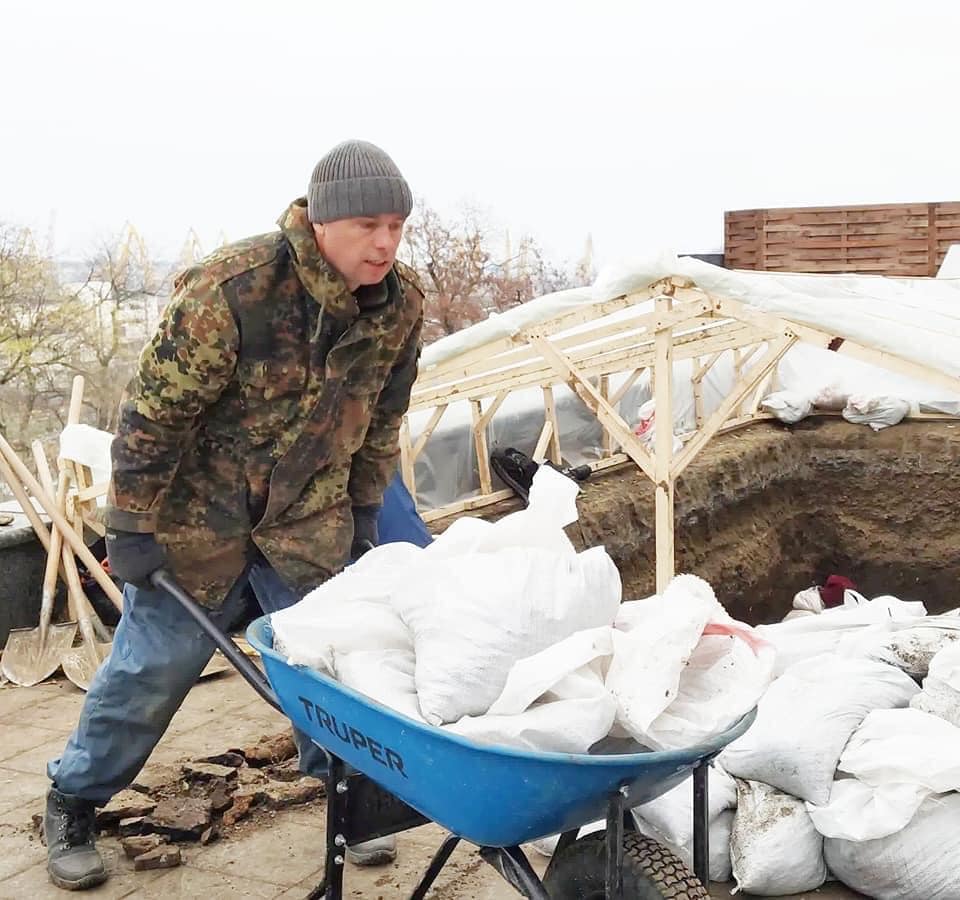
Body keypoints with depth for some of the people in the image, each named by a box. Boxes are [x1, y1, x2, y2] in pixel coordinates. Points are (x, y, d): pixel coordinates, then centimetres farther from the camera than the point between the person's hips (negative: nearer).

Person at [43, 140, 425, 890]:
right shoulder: (231, 290, -27)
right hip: (199, 508, -4)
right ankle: (73, 803, 27)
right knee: (153, 666, 5)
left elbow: (382, 417, 6)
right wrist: (132, 526, -16)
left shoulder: (401, 302, -10)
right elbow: (154, 410, -20)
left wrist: (365, 508, 11)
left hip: (310, 515, 4)